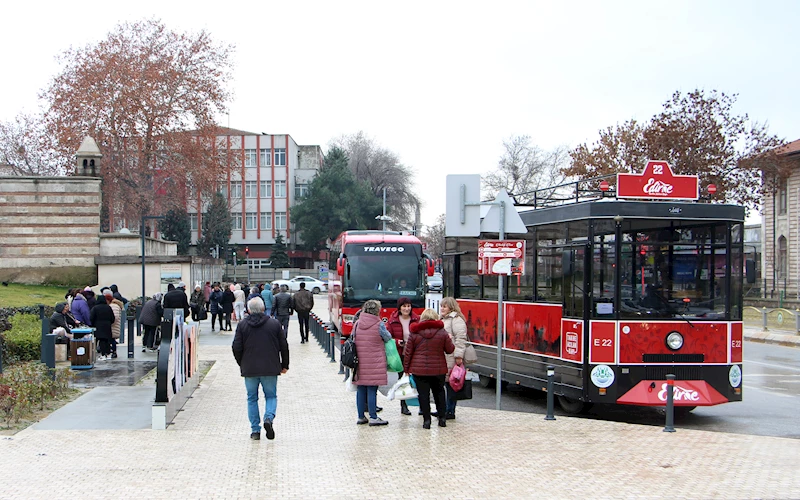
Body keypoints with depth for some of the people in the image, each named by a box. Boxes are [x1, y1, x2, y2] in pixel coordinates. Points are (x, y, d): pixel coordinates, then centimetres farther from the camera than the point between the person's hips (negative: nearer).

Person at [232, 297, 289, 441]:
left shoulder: (242, 325, -1)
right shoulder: (274, 324, 0)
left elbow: (236, 348, -1)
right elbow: (284, 346, 2)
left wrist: (241, 364, 14)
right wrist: (284, 365, 14)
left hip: (249, 369, 0)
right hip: (270, 369, 0)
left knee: (252, 398, 11)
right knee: (271, 396, 13)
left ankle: (255, 430, 7)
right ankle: (269, 418, -14)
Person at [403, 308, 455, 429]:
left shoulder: (414, 333, -2)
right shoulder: (442, 333, -4)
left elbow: (408, 352, 0)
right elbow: (450, 349, 2)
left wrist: (406, 368, 8)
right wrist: (449, 340, 23)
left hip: (419, 369, -1)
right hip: (438, 369, 1)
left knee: (423, 394, 3)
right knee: (439, 392, 16)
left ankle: (426, 420, 0)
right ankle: (442, 418, 16)